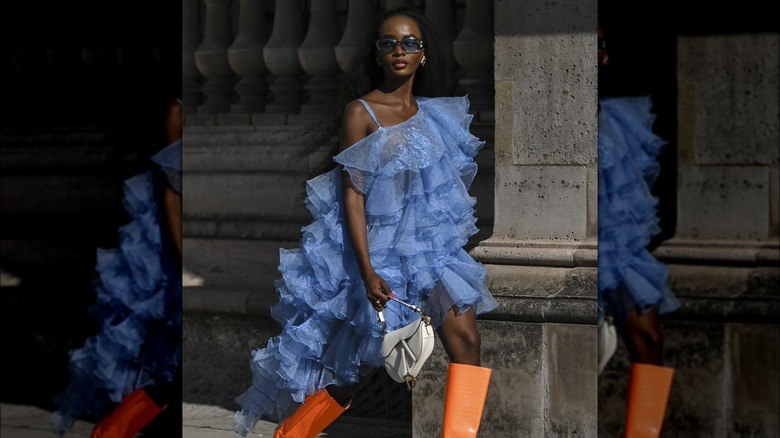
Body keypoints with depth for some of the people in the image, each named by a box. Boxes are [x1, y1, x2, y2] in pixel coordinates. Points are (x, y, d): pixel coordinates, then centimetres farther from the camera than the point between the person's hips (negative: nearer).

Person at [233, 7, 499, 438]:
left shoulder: (432, 113, 8)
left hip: (430, 245, 5)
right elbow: (352, 193, -14)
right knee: (355, 372, 4)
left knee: (465, 337, -16)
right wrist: (367, 271, -20)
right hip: (379, 252, -5)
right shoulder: (361, 112, -10)